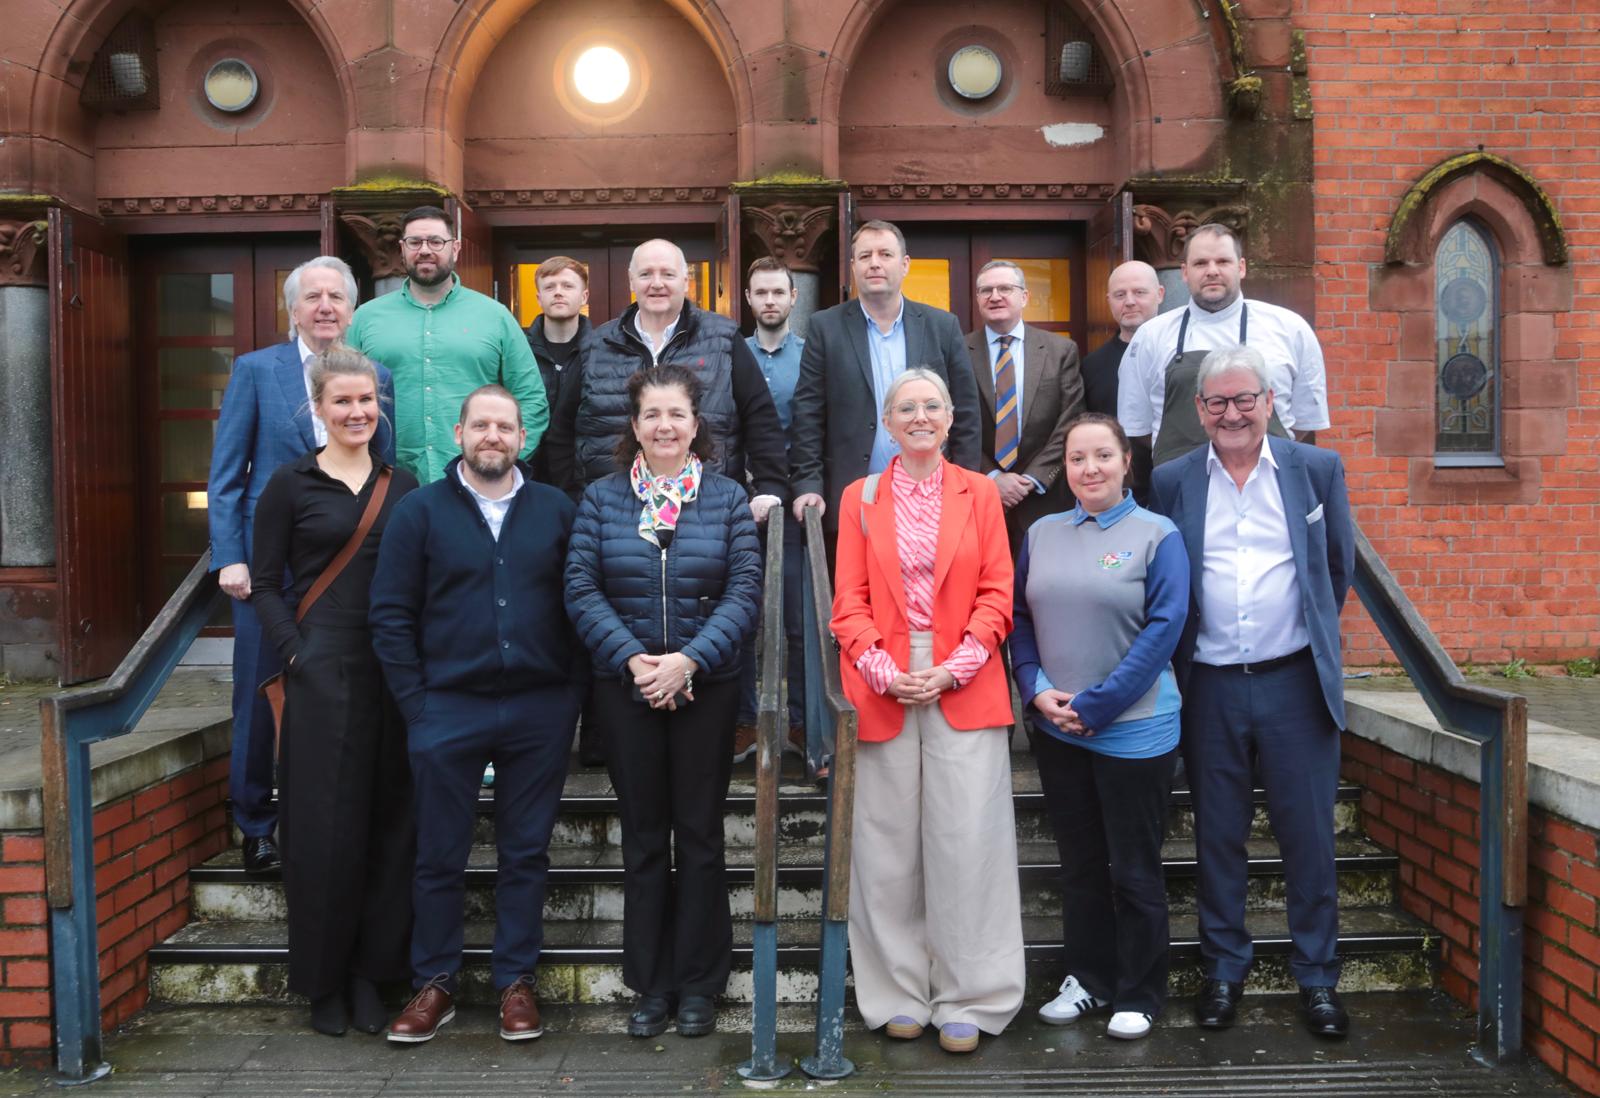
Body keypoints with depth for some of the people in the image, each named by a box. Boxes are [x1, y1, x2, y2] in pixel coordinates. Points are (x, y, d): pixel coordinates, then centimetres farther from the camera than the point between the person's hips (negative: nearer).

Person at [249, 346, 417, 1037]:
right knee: (323, 823, 1)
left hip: (395, 670, 3)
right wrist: (294, 653, -10)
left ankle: (370, 972, 18)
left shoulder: (403, 486, 11)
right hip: (322, 669, -3)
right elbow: (265, 585, 1)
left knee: (390, 820, 5)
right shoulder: (291, 485, 2)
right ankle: (322, 980, 17)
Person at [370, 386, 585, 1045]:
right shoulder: (420, 511, 2)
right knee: (439, 856, 7)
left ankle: (516, 982, 22)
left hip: (541, 709, 1)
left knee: (526, 853, 9)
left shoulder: (557, 511, 5)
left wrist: (573, 690, -2)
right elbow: (390, 614, 0)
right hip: (448, 710, -1)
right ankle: (434, 984, 22)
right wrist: (416, 704, -5)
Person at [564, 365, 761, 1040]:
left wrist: (688, 660, -17)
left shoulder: (727, 498, 2)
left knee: (699, 834, 6)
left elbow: (745, 590, -6)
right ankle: (651, 984, 20)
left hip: (706, 686, -1)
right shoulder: (601, 498, 5)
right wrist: (634, 660, -15)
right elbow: (581, 589, -3)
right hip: (625, 687, 1)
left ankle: (699, 985, 18)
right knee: (643, 836, 8)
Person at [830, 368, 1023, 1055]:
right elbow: (849, 600, 4)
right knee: (887, 848, 5)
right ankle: (898, 996, 17)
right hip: (882, 690, 1)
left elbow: (996, 594, 3)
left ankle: (968, 1001, 10)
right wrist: (884, 672, -10)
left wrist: (954, 669, -9)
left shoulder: (980, 493, 9)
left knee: (967, 845, -1)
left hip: (965, 689, 0)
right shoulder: (860, 498, 9)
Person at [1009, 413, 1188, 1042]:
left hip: (1134, 730, -4)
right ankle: (1087, 980, 29)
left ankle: (1139, 995, 21)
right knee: (1079, 864, 15)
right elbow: (1020, 617, 8)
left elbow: (1164, 628, -11)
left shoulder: (1157, 536, -5)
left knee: (1134, 870, 7)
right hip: (1056, 731, 4)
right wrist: (1037, 690, -8)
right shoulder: (1042, 534, 8)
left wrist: (1095, 705, -15)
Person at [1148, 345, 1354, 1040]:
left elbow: (1339, 567, 12)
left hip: (1295, 682, 0)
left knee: (1308, 834, 5)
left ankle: (1317, 976, 20)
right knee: (1217, 834, 10)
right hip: (1210, 686, 1)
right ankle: (1224, 969, 25)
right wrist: (1183, 650, 6)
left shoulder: (1318, 469, 2)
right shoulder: (1170, 483, 3)